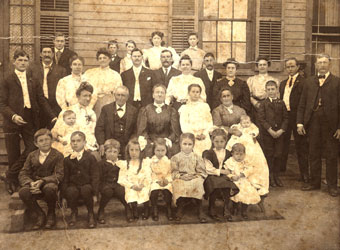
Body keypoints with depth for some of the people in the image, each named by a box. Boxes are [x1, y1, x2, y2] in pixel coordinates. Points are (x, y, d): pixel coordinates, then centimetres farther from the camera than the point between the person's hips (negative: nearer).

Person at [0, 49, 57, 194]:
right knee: (13, 155, 3)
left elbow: (42, 101, 10)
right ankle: (12, 182, 21)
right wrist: (12, 116, -20)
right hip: (12, 122, -3)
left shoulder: (33, 81, 14)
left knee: (33, 149, -6)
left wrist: (53, 117, -2)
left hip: (30, 120, 3)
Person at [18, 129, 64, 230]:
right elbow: (23, 174, 4)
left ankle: (51, 214, -7)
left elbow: (59, 175, -9)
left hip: (50, 184, -2)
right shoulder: (32, 156, 11)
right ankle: (40, 214, -6)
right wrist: (31, 183, -19)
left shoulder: (58, 155, 2)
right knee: (23, 192, -31)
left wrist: (42, 181, -24)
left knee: (49, 187, -39)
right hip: (35, 188, 3)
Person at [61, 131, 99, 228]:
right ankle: (74, 213, -3)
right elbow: (65, 178, 9)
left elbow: (95, 176, 0)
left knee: (86, 190, -36)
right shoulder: (68, 160, 9)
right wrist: (64, 196, 4)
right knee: (71, 191, -33)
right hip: (73, 185, 2)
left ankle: (90, 214, -10)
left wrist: (94, 194, -7)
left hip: (86, 185, -1)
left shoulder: (90, 157, 3)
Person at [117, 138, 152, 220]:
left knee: (145, 192, -29)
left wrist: (142, 185, -16)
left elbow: (148, 177, 2)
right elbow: (121, 179, 1)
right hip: (130, 187, 0)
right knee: (131, 193, -30)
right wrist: (132, 186, -13)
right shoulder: (124, 164, 10)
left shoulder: (145, 162, 11)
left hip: (143, 186, 0)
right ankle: (134, 209, -6)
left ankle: (146, 209, -3)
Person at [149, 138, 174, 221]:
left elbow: (170, 172, 5)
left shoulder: (167, 161, 5)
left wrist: (167, 180, -12)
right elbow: (151, 173, 2)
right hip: (155, 180, 0)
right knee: (154, 191, -27)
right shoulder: (152, 161, 3)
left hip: (166, 181, 0)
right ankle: (154, 210, -5)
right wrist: (157, 180, -10)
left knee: (167, 191, -27)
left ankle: (169, 209, -3)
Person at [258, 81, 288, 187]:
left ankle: (276, 176, 17)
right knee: (269, 155, 4)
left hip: (279, 133, 2)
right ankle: (270, 177, 16)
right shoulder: (263, 104, 1)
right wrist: (270, 130, -15)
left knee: (278, 155, 4)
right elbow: (261, 119, -6)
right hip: (267, 133, -2)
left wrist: (281, 130, -9)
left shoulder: (281, 103, 7)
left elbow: (286, 118, 4)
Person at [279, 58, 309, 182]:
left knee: (301, 145, 2)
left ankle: (304, 174, 11)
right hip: (284, 116, 6)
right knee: (282, 144, 13)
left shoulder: (303, 81, -6)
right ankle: (280, 170, 25)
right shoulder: (283, 83, 18)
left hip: (297, 116, -6)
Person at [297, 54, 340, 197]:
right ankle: (315, 182, 23)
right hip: (313, 123, 3)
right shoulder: (309, 82, 11)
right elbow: (302, 104, 9)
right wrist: (300, 122, 1)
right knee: (314, 154, 10)